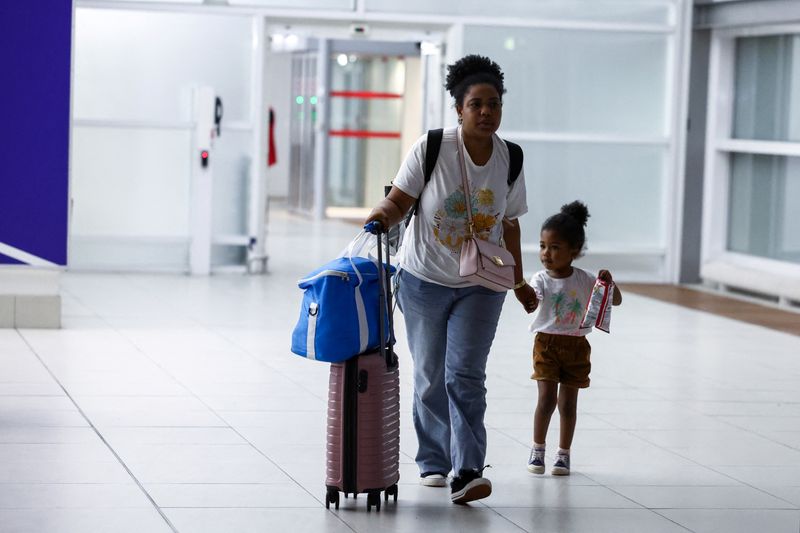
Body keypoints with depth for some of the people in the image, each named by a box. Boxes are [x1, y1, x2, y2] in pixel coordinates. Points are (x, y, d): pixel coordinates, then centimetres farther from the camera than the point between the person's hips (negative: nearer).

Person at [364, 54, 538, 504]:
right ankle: (433, 462, 26)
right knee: (431, 378, 9)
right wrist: (384, 215, -32)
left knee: (465, 376, -12)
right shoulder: (431, 148, -13)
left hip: (481, 287, 1)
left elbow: (509, 225, 8)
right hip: (425, 281, -1)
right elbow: (399, 201, -8)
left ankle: (466, 473, -17)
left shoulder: (510, 159, -3)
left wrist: (519, 282, 15)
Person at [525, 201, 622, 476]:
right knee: (547, 398, -5)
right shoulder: (541, 279, -7)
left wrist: (609, 283, -15)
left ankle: (564, 454, 17)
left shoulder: (584, 280, -2)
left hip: (576, 346, 1)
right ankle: (537, 449, 11)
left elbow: (616, 301, 3)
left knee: (568, 402, 6)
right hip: (546, 343, -1)